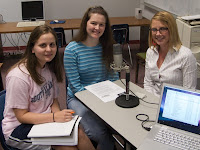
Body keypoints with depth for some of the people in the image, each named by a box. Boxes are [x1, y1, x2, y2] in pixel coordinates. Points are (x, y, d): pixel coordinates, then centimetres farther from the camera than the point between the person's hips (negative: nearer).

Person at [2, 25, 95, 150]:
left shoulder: (50, 67, 1)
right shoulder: (18, 76, -23)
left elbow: (54, 100, 7)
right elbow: (21, 116, -18)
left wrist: (59, 116, -16)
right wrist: (54, 117, -28)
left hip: (45, 120, 6)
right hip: (19, 128, -6)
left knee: (80, 134, -20)